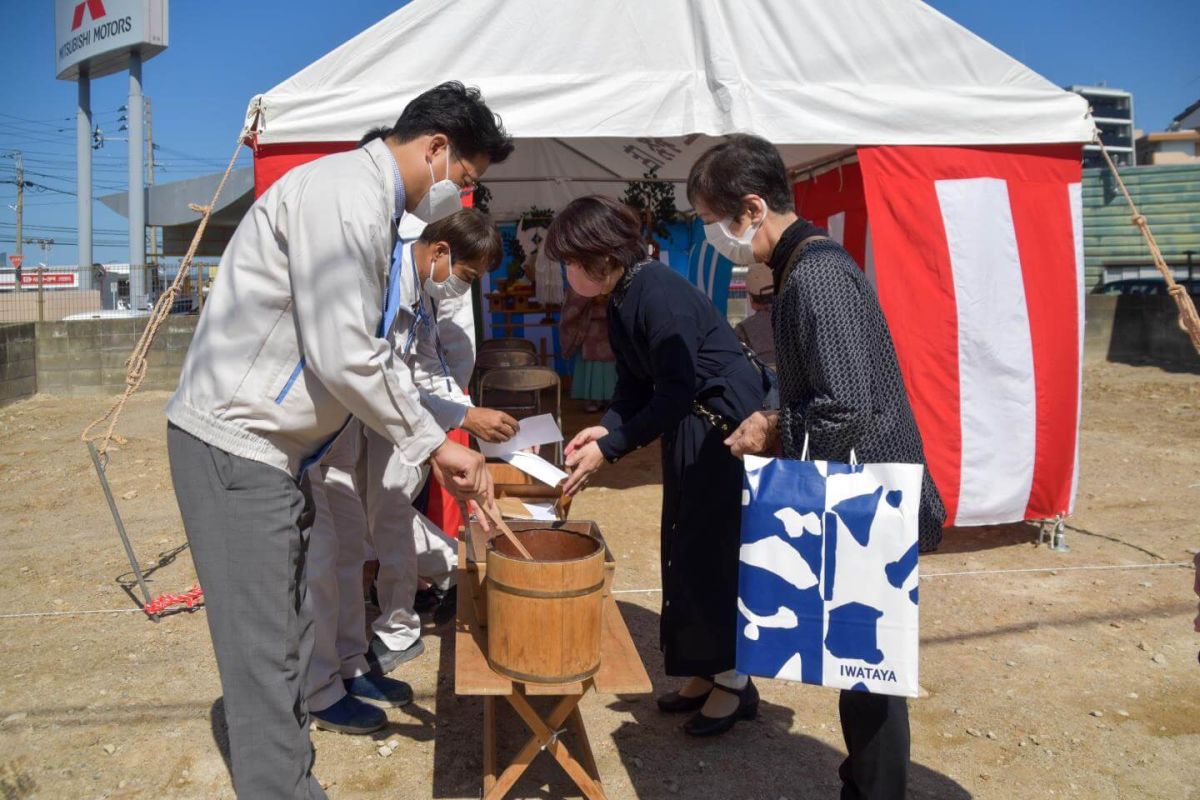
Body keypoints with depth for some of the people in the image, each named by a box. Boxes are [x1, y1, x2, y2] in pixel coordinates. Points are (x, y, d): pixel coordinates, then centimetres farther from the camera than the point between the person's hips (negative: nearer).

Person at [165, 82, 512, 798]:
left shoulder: (371, 201, 15)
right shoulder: (347, 193, -18)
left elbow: (372, 352, 16)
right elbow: (343, 357, -23)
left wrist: (435, 452, 13)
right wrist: (433, 442, -12)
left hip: (269, 444, 10)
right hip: (235, 443, -10)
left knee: (289, 636, 18)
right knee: (266, 654, -1)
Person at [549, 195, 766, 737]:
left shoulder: (659, 293, -23)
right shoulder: (620, 301, 6)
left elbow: (675, 393, -26)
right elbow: (635, 386, 6)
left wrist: (609, 449, -24)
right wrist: (605, 427, -12)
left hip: (725, 424, -10)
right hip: (689, 428, 10)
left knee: (711, 553, -3)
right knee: (683, 551, 13)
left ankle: (734, 683, 14)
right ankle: (707, 673, 27)